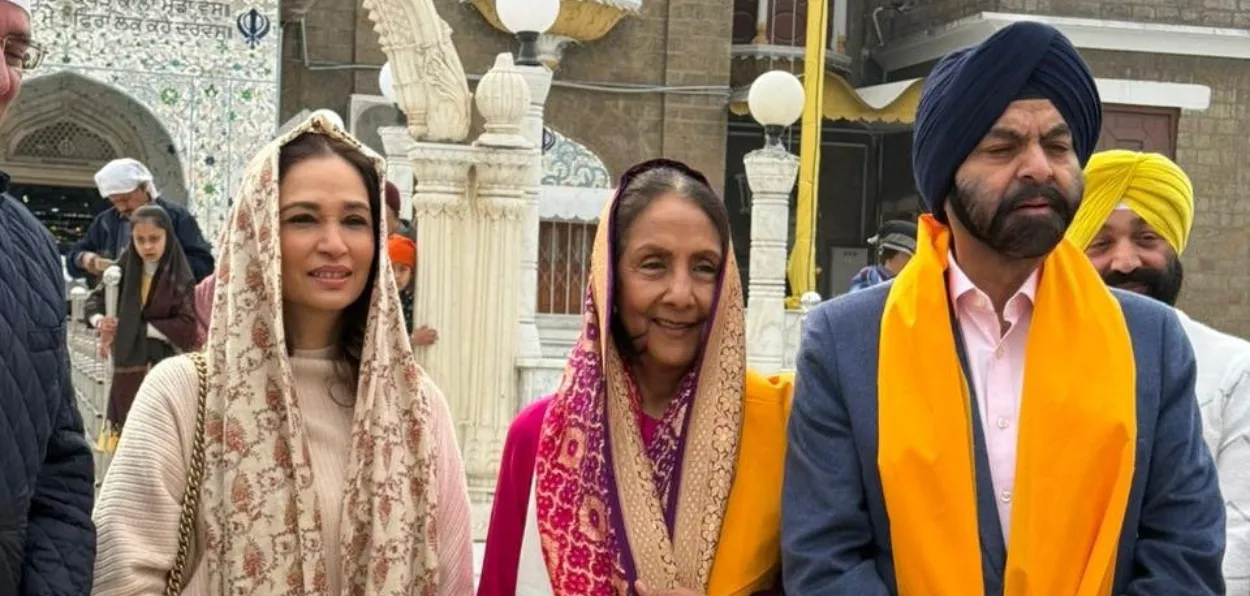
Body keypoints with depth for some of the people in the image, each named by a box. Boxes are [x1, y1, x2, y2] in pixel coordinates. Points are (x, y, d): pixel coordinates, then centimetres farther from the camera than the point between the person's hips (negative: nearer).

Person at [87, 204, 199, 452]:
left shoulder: (180, 276, -9)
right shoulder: (124, 268, 3)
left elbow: (186, 327, -14)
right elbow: (95, 301, 11)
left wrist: (135, 328, -13)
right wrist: (100, 321, -12)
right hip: (127, 371, 5)